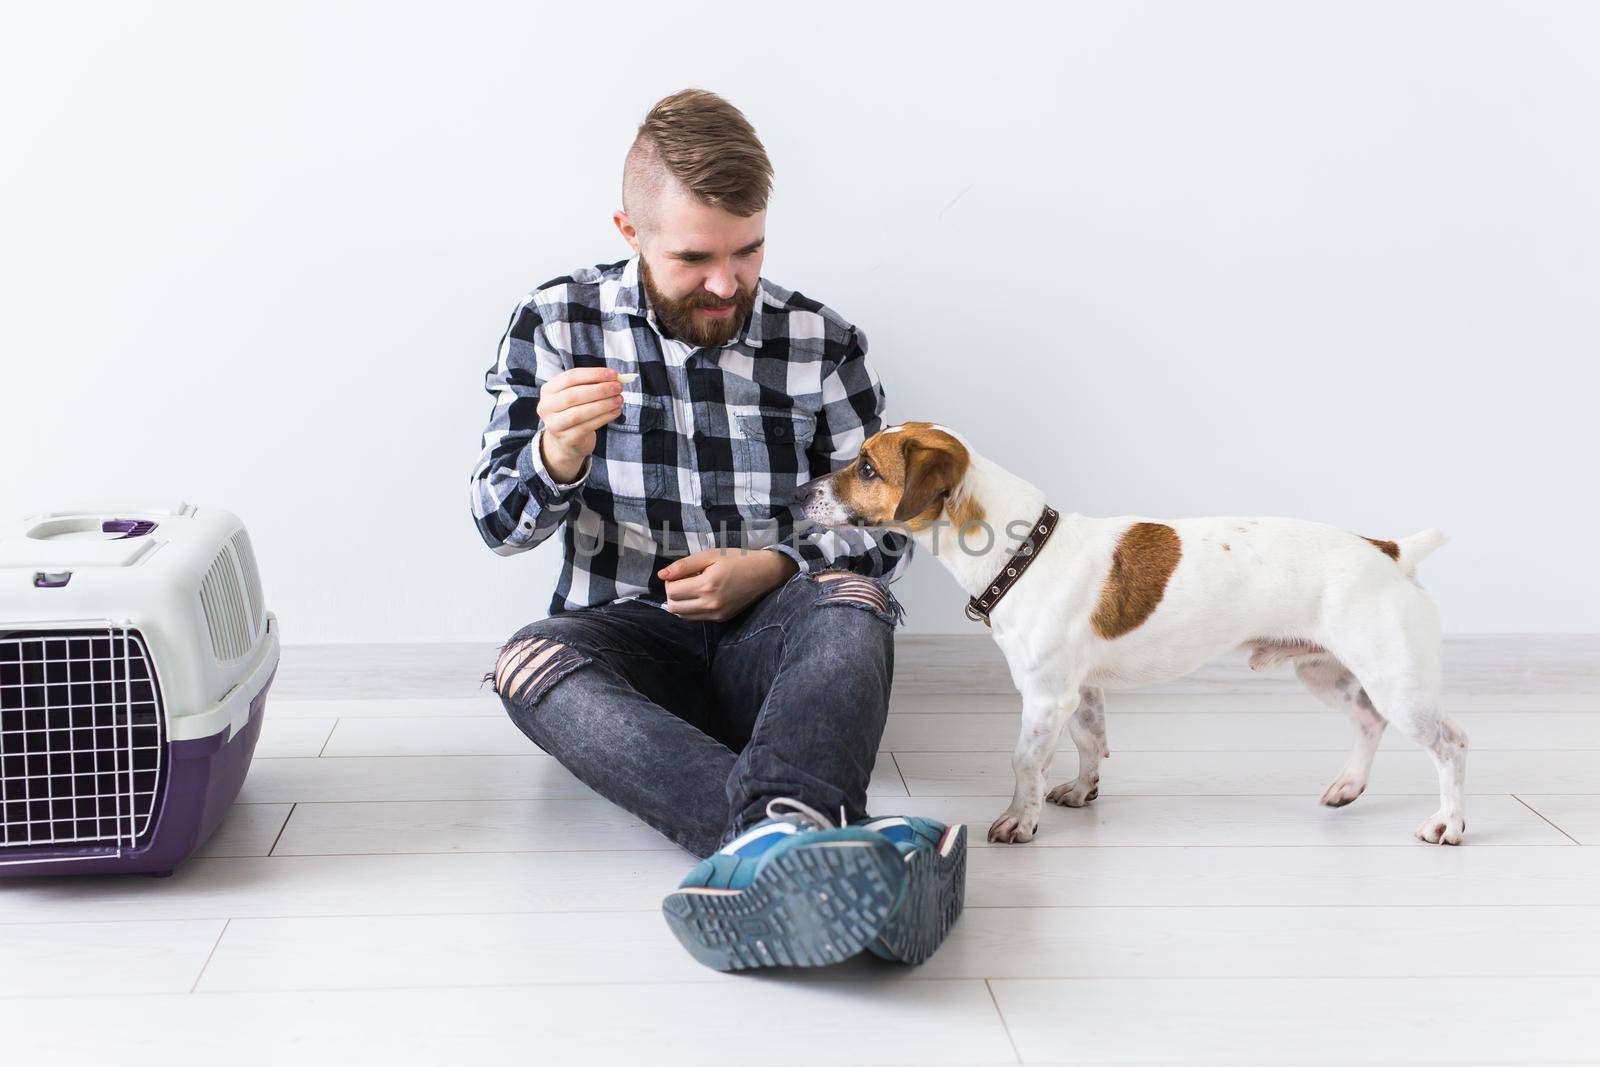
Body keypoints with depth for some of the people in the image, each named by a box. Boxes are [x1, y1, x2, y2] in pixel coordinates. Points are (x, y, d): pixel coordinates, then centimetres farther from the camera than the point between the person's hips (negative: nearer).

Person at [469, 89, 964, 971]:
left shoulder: (822, 345, 4)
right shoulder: (557, 324, 3)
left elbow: (885, 533, 8)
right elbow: (500, 525, 0)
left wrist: (771, 570, -12)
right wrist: (557, 455, -23)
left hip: (769, 640, 1)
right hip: (626, 639, 0)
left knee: (852, 601, -33)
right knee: (530, 665, -35)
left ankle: (777, 835, -61)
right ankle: (814, 848, -58)